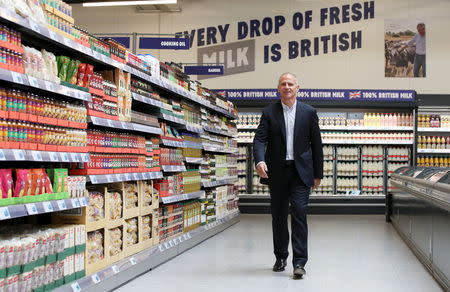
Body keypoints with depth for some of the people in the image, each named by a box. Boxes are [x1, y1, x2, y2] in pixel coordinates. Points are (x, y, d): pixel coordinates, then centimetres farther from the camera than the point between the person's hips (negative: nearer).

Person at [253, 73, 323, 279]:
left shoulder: (309, 112, 4)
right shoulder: (269, 112, 3)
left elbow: (316, 144, 6)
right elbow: (260, 139, -6)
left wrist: (318, 174, 5)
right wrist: (260, 161, -26)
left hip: (300, 171, -1)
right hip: (277, 172, 1)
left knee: (299, 213, -10)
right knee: (278, 216, 10)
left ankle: (299, 262, -7)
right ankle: (280, 257, 25)